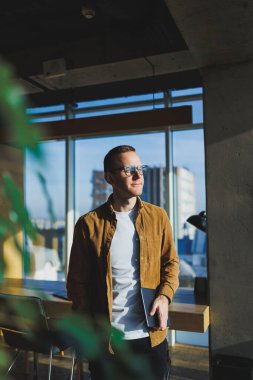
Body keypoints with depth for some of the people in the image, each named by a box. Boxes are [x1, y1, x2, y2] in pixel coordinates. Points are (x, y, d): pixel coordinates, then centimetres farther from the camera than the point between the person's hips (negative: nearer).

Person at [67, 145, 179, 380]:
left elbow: (171, 262, 7)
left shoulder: (158, 217, 0)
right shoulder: (89, 224, -7)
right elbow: (77, 281, -3)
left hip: (151, 336, 2)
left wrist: (164, 296, -10)